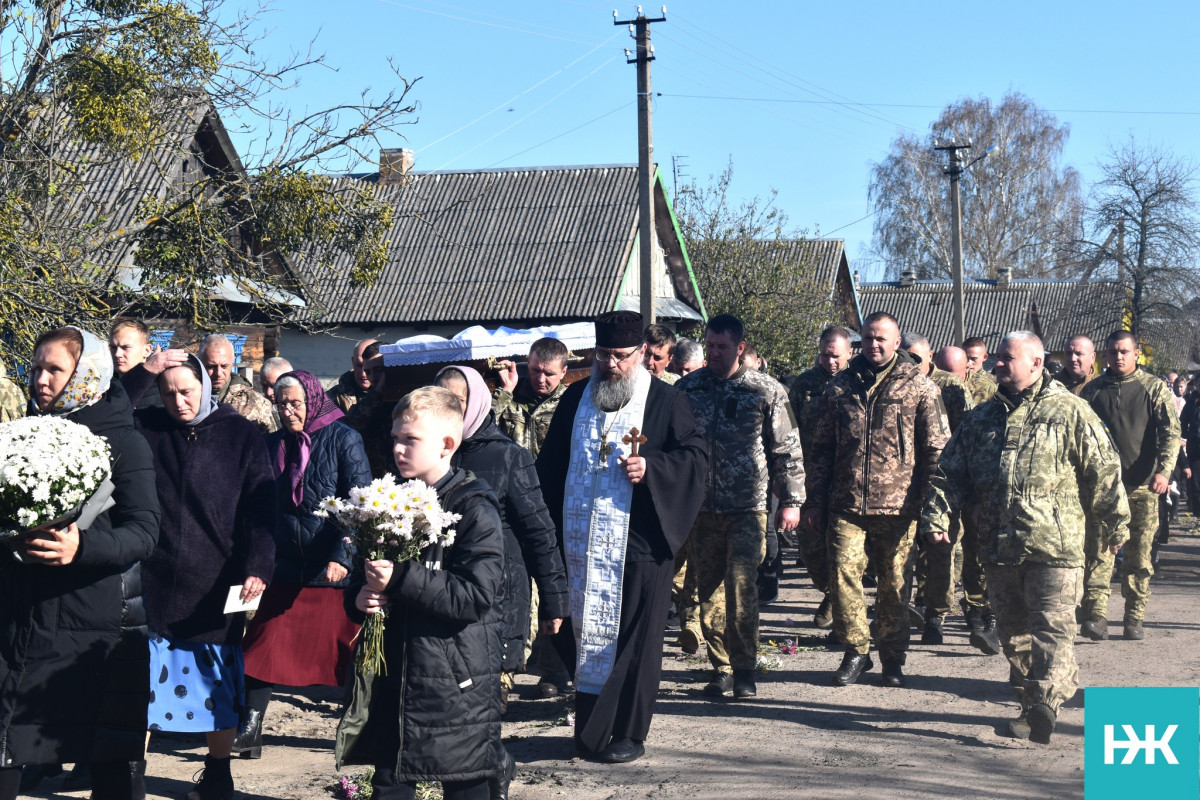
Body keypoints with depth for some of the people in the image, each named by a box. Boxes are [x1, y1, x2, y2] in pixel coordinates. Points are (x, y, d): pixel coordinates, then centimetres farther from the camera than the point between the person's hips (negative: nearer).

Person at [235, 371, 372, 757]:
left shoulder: (343, 439, -5)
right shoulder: (274, 445, 9)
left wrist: (344, 556, -18)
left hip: (335, 570, -4)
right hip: (287, 568, 4)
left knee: (347, 652, 3)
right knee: (265, 648, -1)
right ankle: (249, 730, 6)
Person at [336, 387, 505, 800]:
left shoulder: (474, 510, -11)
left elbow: (476, 596, -21)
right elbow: (362, 579, 19)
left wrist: (400, 579, -25)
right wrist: (359, 598, -5)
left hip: (457, 685, -6)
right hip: (393, 674, 6)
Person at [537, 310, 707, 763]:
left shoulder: (664, 402, 1)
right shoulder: (576, 399, 12)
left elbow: (696, 458, -2)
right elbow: (550, 463, 16)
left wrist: (651, 468, -19)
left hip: (637, 543, -3)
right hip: (580, 542, 4)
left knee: (632, 638, 0)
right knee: (583, 633, 8)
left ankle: (629, 734, 10)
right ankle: (589, 729, 20)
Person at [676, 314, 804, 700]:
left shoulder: (766, 391, 1)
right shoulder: (687, 388, 7)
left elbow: (786, 449, 4)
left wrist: (791, 500, 1)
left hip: (747, 508, -3)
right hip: (701, 508, 3)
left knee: (741, 584, -12)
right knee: (709, 590, 5)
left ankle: (744, 668, -1)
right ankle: (721, 668, 15)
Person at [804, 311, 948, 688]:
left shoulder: (919, 387, 3)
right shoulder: (840, 385, 11)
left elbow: (935, 449, 2)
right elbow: (822, 447, 15)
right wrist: (816, 499, 10)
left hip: (897, 506, -2)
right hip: (846, 504, 2)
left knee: (894, 582, 5)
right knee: (843, 572, -8)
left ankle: (893, 657, 19)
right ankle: (855, 651, 7)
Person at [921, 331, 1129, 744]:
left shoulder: (1070, 412, -1)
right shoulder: (981, 418, 13)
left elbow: (1103, 471, 1)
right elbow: (950, 472, 14)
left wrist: (1114, 524, 3)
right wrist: (936, 515, 2)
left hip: (1054, 545, -5)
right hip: (1000, 547, 6)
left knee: (1051, 628, -10)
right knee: (1014, 631, 12)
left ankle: (1042, 705, -13)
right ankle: (1033, 702, 23)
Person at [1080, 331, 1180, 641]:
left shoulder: (1154, 388, 4)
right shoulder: (1093, 390, 10)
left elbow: (1171, 432, -3)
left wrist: (1164, 470, -17)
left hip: (1143, 486, 0)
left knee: (1139, 555, 5)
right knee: (1100, 550, -10)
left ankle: (1134, 619, 12)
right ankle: (1096, 615, -14)